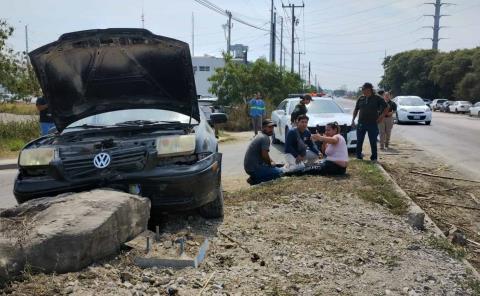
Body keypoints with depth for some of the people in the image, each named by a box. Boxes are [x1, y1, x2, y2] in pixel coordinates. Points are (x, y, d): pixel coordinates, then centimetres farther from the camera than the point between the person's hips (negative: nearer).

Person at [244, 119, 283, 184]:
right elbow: (264, 155, -21)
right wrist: (270, 164, -3)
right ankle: (256, 181, -7)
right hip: (254, 168, -10)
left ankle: (255, 178, 9)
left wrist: (271, 161, 11)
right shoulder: (265, 138, -15)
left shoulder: (260, 135, 16)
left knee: (275, 168, 23)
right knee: (279, 172, -10)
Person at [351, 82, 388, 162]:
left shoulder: (377, 99, -3)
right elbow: (356, 110, 16)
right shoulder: (361, 99, 7)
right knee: (359, 141, 8)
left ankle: (374, 158, 11)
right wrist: (353, 119, 10)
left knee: (373, 142, 2)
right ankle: (359, 156, 20)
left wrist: (381, 117, -5)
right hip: (361, 123, 4)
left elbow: (385, 108, 1)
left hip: (373, 124, -3)